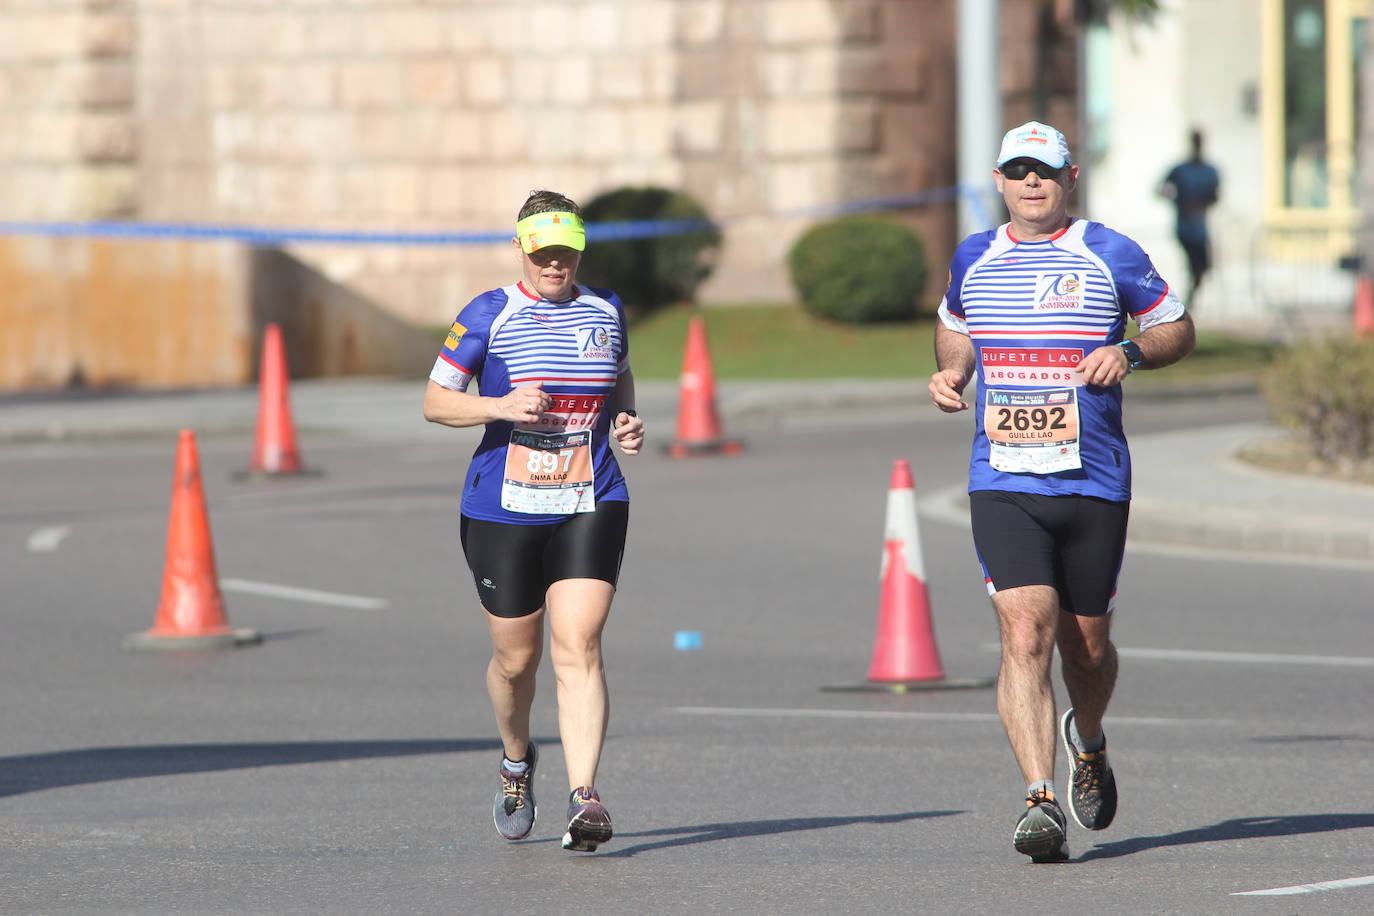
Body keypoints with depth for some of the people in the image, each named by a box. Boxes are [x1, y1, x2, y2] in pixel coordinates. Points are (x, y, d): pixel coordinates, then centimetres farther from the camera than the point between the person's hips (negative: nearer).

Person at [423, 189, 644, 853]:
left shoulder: (605, 310, 8)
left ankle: (584, 797, -20)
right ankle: (517, 763, 38)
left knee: (579, 648, -14)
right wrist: (501, 406, -18)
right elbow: (434, 401, -1)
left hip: (591, 506, 1)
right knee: (516, 657, 7)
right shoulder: (488, 316, -3)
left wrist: (626, 422, 5)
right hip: (504, 512, -1)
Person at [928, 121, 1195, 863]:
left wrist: (1128, 352, -11)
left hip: (1094, 483, 0)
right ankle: (1040, 802, -23)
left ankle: (1087, 742, 44)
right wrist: (950, 372, 8)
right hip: (1002, 486, 0)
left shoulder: (1109, 254, 2)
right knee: (1025, 634, -16)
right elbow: (954, 325, 29)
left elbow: (1178, 330, 10)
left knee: (1086, 642, 10)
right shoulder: (974, 258, 10)